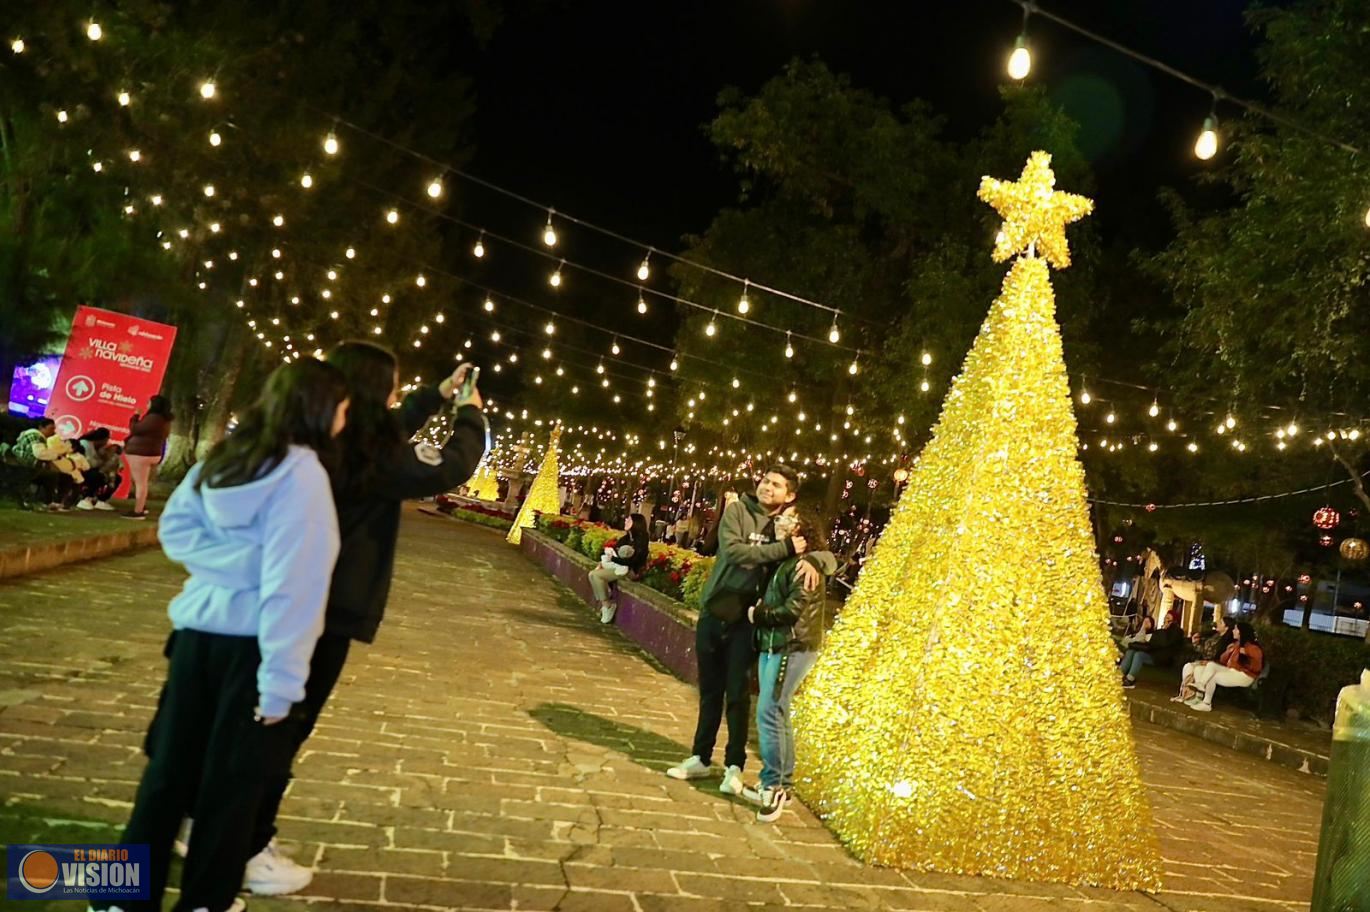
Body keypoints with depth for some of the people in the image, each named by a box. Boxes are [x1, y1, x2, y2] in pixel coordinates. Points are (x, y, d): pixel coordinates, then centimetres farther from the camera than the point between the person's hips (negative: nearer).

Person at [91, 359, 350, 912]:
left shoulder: (226, 456, 4)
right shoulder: (302, 473, -19)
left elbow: (175, 527, 9)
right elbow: (292, 583, -22)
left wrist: (229, 562, 0)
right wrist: (282, 678, -20)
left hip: (199, 628, 7)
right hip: (253, 642, -6)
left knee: (171, 766, 16)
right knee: (232, 781, 10)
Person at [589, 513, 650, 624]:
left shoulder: (640, 541, -13)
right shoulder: (625, 538, 13)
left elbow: (632, 561, -21)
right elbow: (612, 551, 11)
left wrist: (613, 559, -16)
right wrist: (602, 563, -6)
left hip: (629, 570, -9)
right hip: (616, 565, 9)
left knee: (597, 575, -23)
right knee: (592, 574, -11)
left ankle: (607, 605, -13)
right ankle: (602, 603, -9)